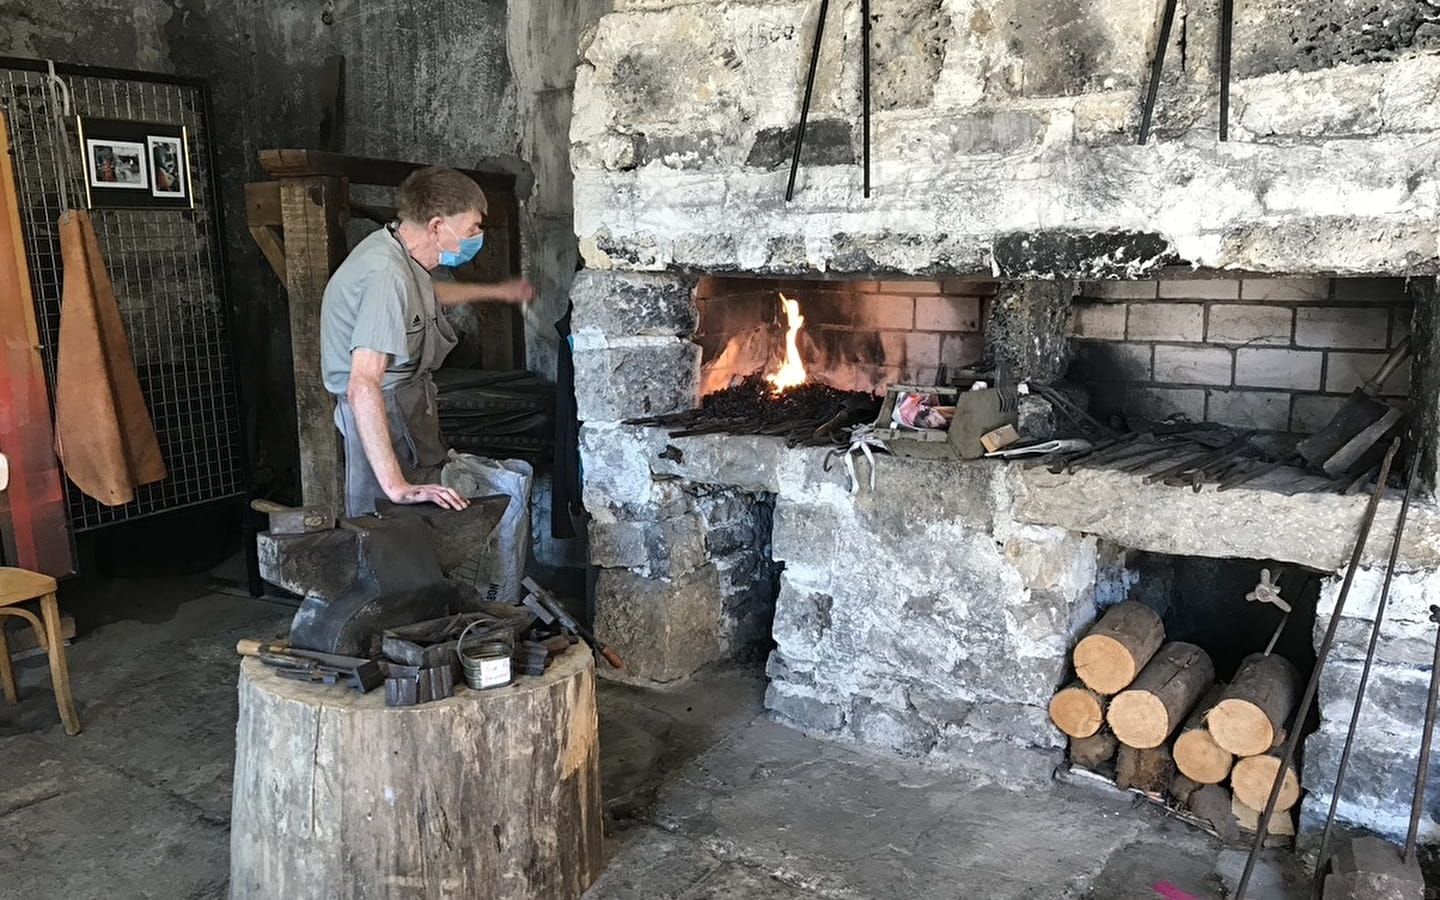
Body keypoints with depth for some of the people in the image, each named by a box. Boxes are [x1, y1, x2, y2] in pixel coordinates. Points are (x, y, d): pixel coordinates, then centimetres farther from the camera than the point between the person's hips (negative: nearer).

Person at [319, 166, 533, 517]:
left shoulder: (393, 247, 5)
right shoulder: (386, 273, -26)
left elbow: (426, 293, 32)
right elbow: (363, 386, -34)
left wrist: (496, 292, 43)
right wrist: (397, 486, -38)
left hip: (406, 405, 10)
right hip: (384, 418, -10)